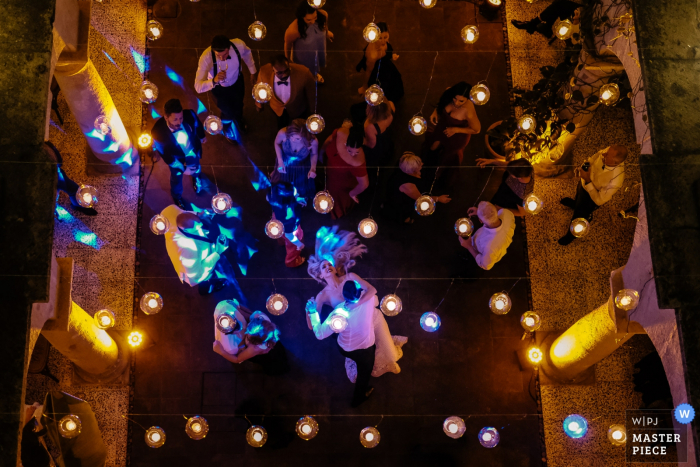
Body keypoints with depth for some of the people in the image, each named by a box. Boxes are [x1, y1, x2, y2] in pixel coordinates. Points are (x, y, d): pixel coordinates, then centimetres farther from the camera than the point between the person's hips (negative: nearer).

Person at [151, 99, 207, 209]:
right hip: (176, 158, -2)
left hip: (193, 151, 2)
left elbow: (197, 124, -11)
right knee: (176, 177, 28)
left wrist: (202, 136, 11)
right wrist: (182, 169, -17)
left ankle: (196, 176, 73)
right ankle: (177, 196, 61)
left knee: (196, 168, 35)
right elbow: (164, 154, -24)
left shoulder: (189, 115, -38)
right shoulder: (157, 132, -42)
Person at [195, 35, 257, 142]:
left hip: (237, 81, 3)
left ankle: (239, 121, 70)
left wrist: (252, 72, 4)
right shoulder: (206, 58, -44)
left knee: (238, 105, 30)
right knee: (228, 113, 17)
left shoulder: (238, 45, -36)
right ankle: (227, 129, 57)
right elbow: (198, 87, -42)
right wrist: (214, 81, -61)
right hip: (219, 87, -3)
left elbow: (247, 53, -9)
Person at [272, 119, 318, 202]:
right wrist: (280, 161, -19)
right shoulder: (283, 133, -38)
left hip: (302, 168, 0)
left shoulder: (313, 141, -37)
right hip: (285, 164, 0)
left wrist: (313, 168, -28)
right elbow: (277, 143, -11)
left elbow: (314, 154, -11)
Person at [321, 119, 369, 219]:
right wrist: (321, 151, 6)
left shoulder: (358, 162, -49)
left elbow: (364, 184, -34)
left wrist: (352, 193, -14)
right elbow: (329, 140, -14)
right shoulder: (340, 133, -40)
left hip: (343, 181, -4)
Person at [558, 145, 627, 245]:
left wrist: (588, 181, -39)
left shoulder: (616, 180, -46)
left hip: (592, 196, -5)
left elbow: (599, 200, -33)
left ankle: (572, 234, 57)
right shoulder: (610, 151, -30)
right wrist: (584, 166, -21)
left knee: (578, 215, 24)